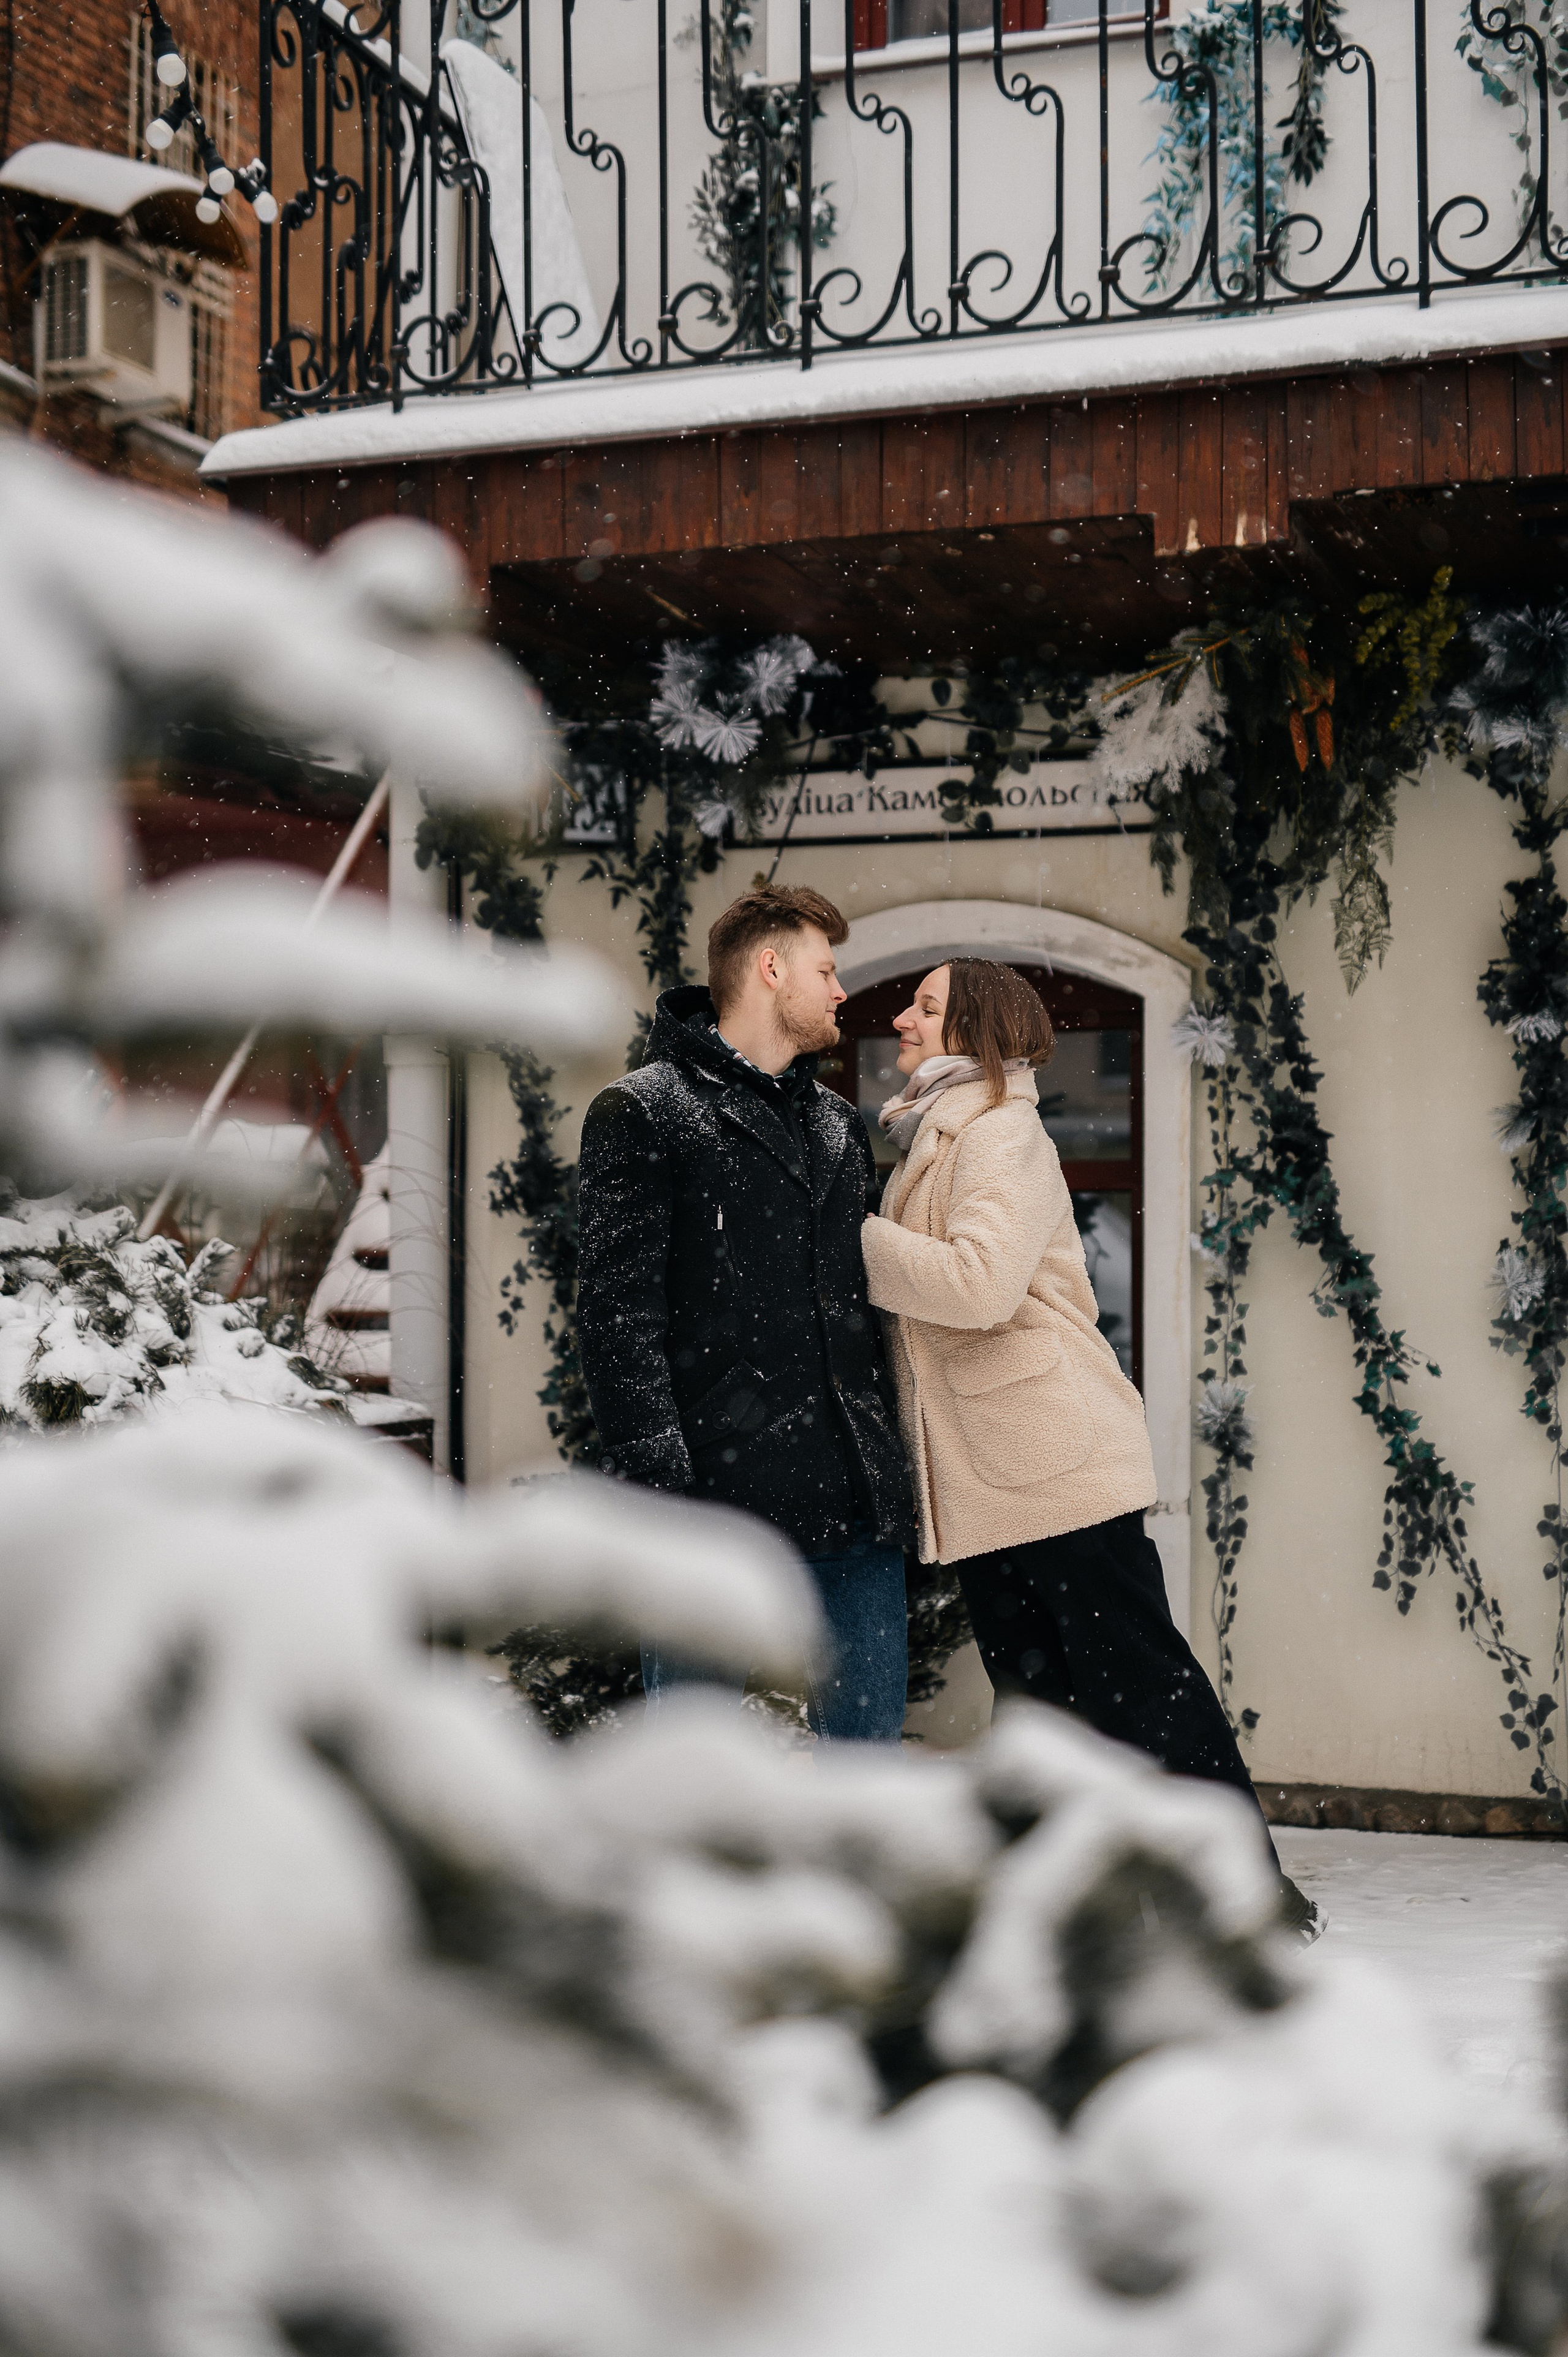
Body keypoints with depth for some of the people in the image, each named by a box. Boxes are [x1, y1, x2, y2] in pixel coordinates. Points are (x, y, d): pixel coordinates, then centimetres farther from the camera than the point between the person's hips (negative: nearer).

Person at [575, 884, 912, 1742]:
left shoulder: (840, 1125, 20)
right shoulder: (642, 1113, -2)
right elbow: (618, 1315, -9)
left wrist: (894, 1465, 16)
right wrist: (660, 1484, -17)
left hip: (854, 1508, 6)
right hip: (716, 1501, -6)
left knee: (870, 1744, 11)